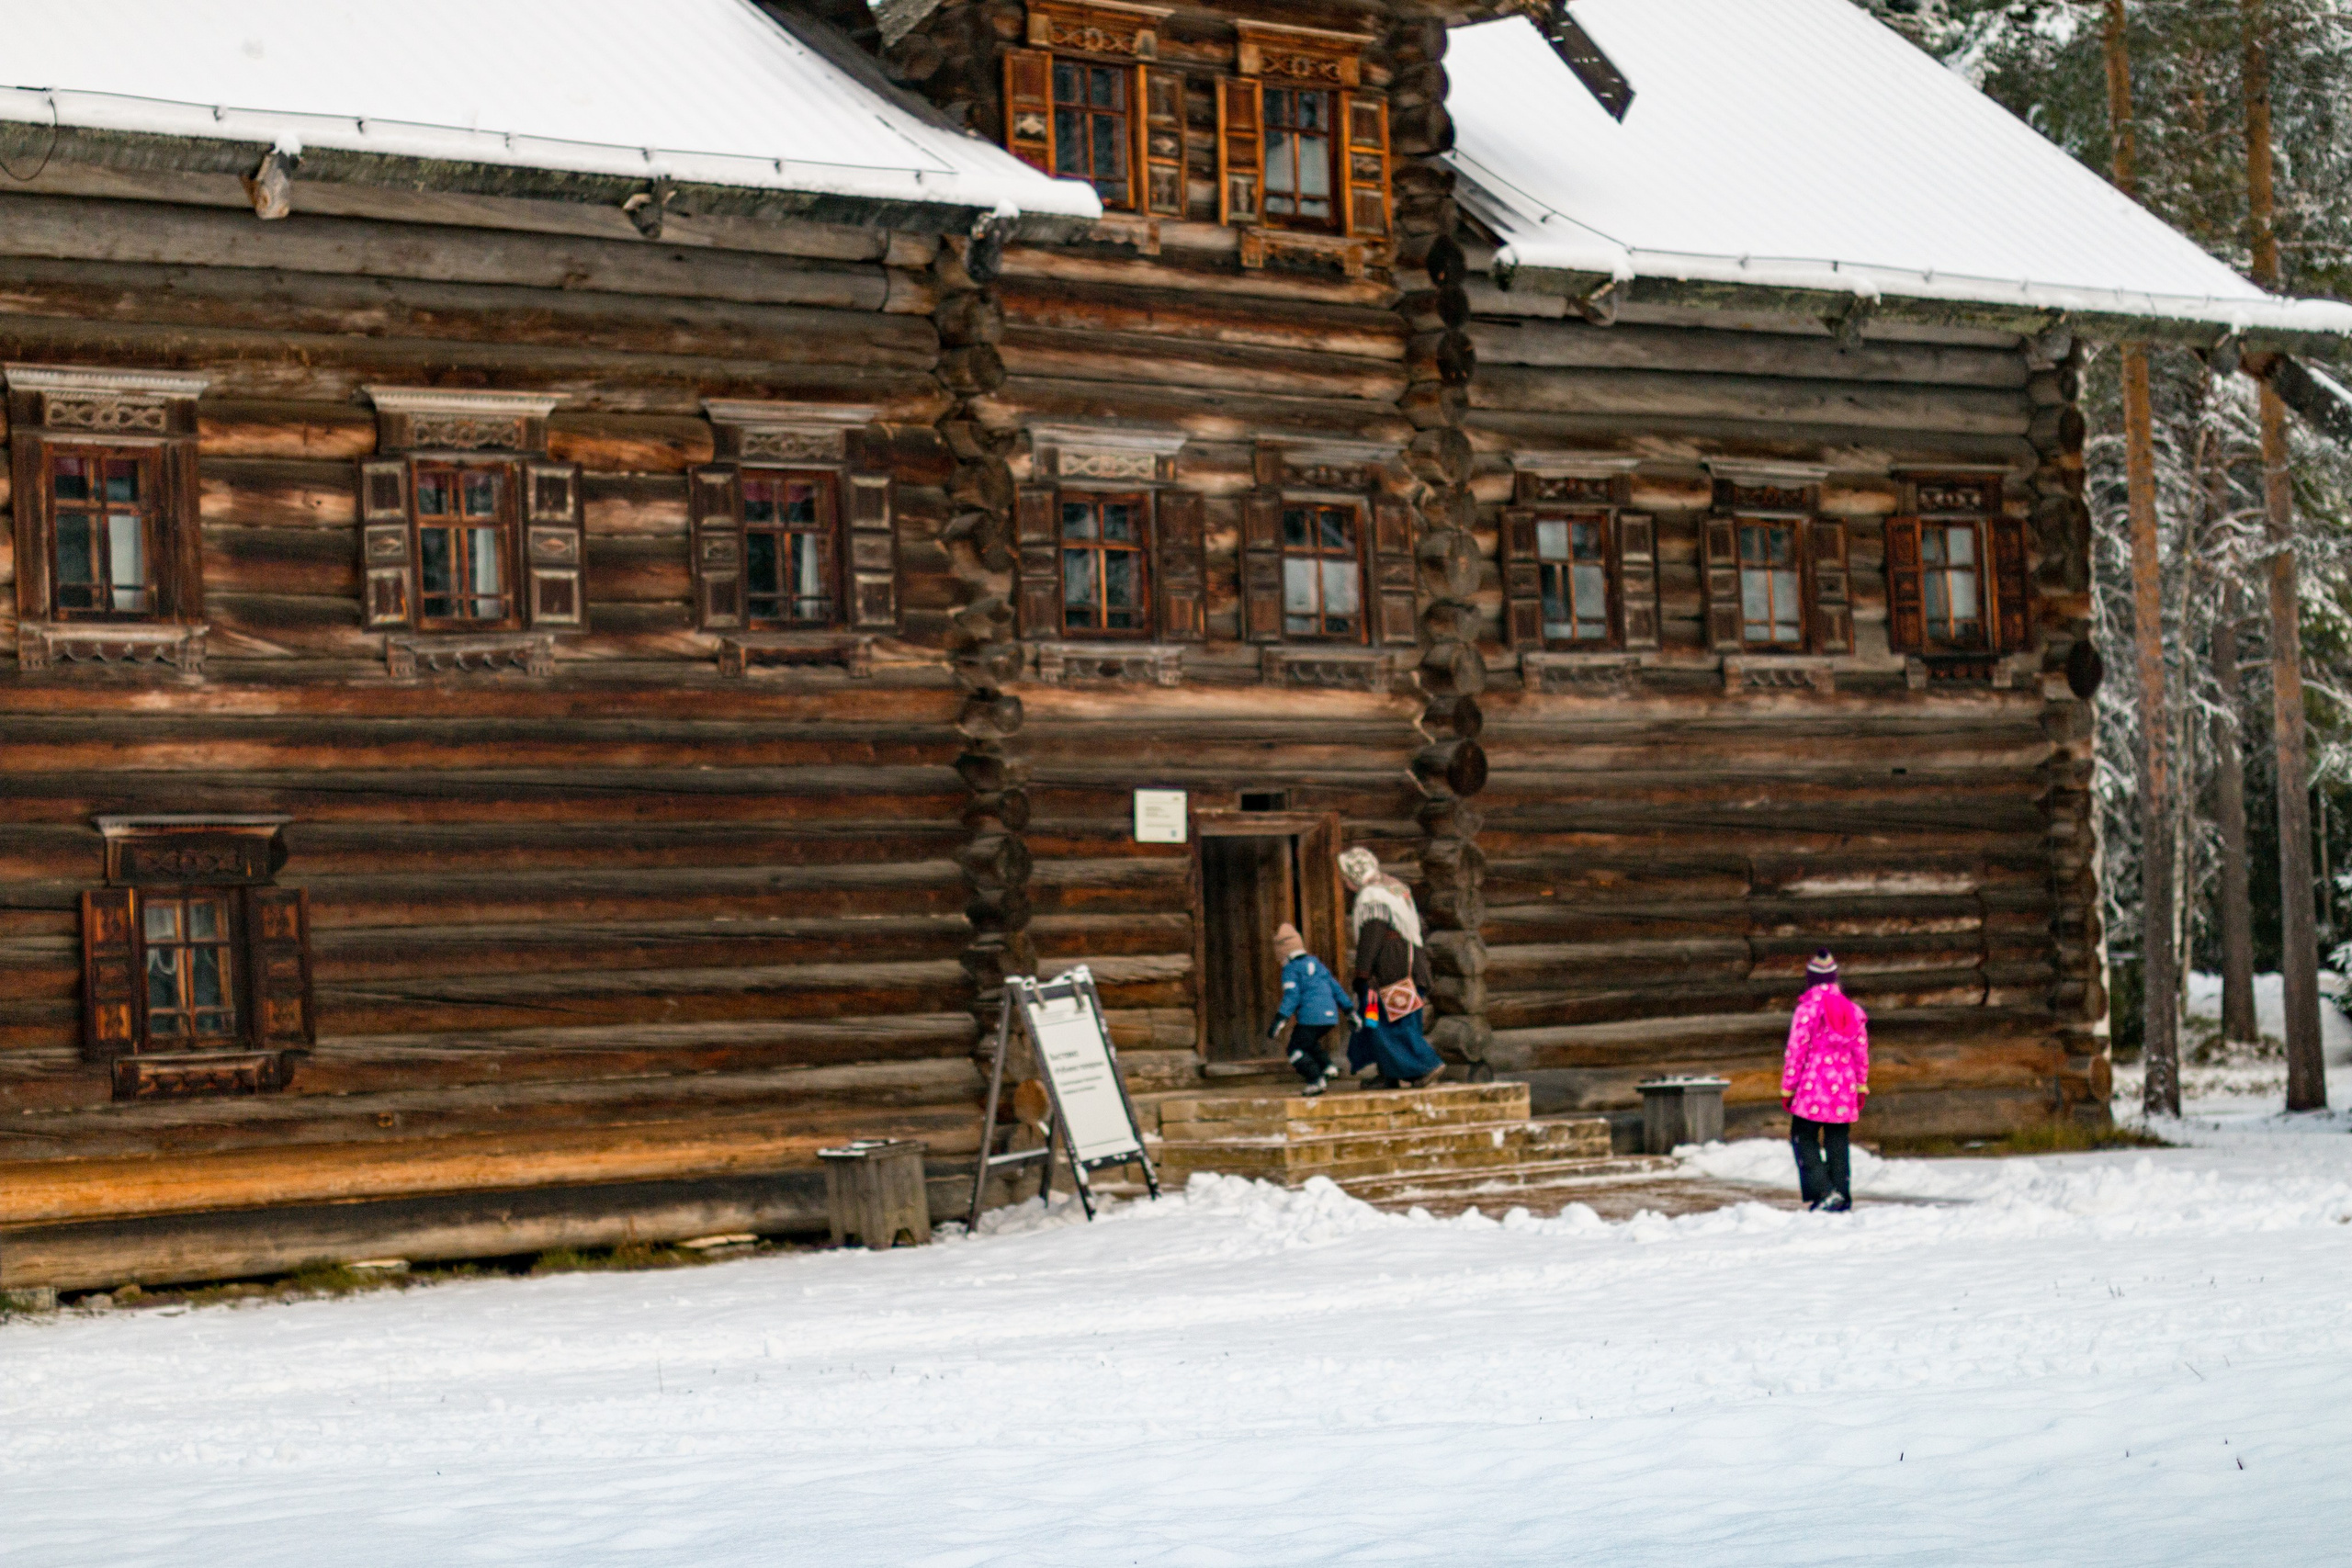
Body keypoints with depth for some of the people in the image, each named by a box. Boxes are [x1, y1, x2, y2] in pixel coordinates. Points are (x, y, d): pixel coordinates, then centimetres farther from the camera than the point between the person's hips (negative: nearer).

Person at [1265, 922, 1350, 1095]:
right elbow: (1336, 988, 20)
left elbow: (1291, 997, -14)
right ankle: (1327, 1066, 8)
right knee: (1309, 1043, 28)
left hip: (1310, 1018, -8)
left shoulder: (1291, 969, -2)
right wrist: (1350, 1011, 24)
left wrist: (1278, 1021, -16)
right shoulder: (1316, 963, 19)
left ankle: (1316, 1080, -12)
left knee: (1296, 1050, 2)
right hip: (1330, 1016, 8)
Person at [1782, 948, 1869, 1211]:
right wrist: (1861, 1087, 20)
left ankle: (1822, 1191, -9)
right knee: (1837, 1142, 11)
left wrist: (1787, 1089, -3)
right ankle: (1842, 1196, 10)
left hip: (1812, 1087, -5)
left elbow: (1796, 1052, -10)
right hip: (1844, 1090, 5)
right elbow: (1861, 1052, 10)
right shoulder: (1852, 1011, 5)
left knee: (1804, 1138, 6)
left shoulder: (1806, 1009, -11)